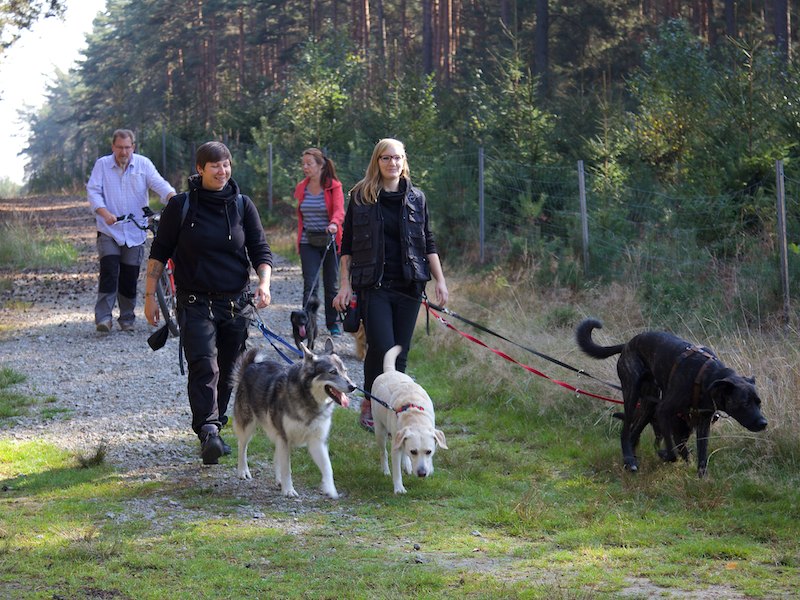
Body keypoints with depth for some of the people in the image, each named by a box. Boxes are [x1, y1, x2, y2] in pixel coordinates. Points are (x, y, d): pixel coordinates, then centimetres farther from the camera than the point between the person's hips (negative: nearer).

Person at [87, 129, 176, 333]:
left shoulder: (143, 164, 4)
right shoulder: (102, 165, 2)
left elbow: (159, 184, -7)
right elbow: (93, 191, -5)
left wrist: (173, 197, -29)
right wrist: (105, 213, -22)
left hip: (135, 232, 1)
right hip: (109, 231, -1)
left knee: (130, 277, 4)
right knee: (109, 272, -14)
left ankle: (127, 318, 17)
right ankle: (103, 317, -15)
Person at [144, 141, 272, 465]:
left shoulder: (243, 205, 5)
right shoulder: (181, 206, -2)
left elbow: (261, 251, 5)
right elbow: (159, 252, 4)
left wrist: (264, 283, -13)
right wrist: (150, 295, 0)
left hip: (236, 304, 3)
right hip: (196, 303, -3)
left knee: (226, 372, 9)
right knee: (204, 366, -19)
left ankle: (213, 430, 24)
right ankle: (208, 432, -29)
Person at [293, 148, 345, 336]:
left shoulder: (334, 186, -5)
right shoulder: (301, 188, 7)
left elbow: (339, 210, -19)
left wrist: (334, 223, -40)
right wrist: (300, 239, 10)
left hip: (330, 241, -2)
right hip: (308, 243, 2)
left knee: (332, 284, 7)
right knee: (310, 285, -7)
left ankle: (333, 324, 19)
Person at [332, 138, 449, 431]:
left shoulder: (416, 198, 9)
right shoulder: (361, 197, 3)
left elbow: (428, 243, 13)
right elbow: (347, 244, 5)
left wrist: (440, 280, 6)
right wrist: (345, 284, -1)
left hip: (409, 286, 3)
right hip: (374, 285, -3)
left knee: (400, 352, 3)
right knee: (381, 348, -12)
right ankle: (369, 404, 6)